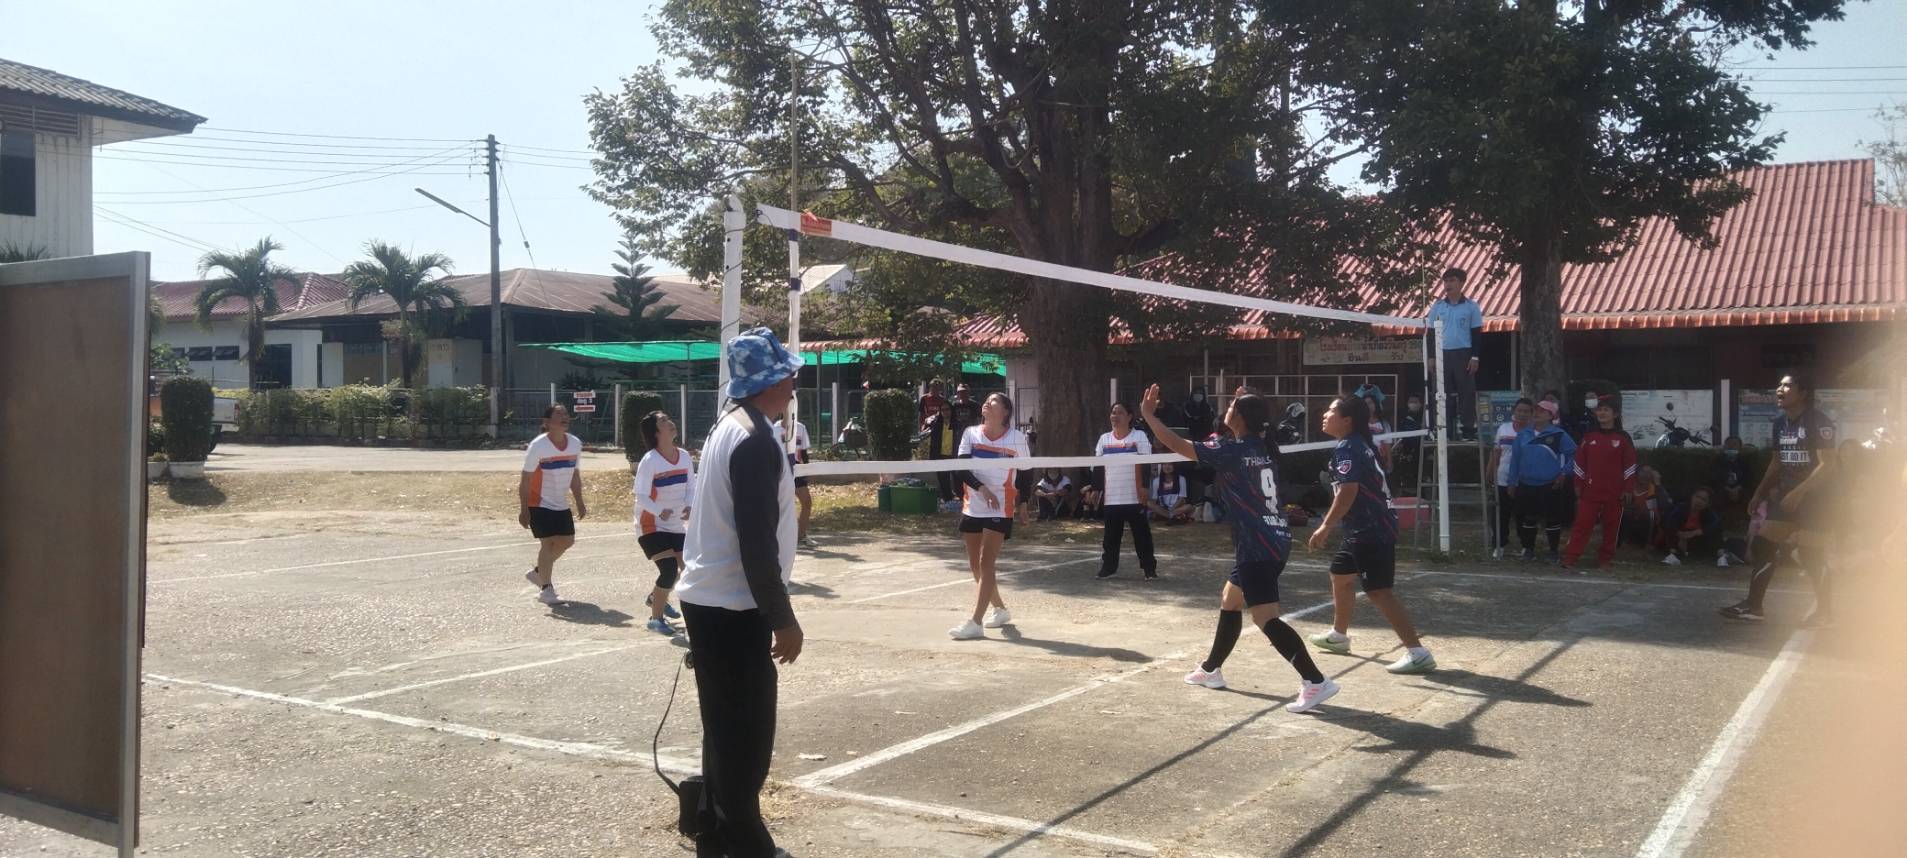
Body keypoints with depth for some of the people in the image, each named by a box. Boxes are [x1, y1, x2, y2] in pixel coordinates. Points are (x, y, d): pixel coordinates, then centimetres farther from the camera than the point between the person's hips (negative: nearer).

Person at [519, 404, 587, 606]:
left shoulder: (575, 444, -1)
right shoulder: (538, 446, -19)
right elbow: (526, 480, -16)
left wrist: (579, 502, 10)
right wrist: (523, 510, -18)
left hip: (561, 504, 7)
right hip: (539, 504, -7)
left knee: (567, 540, 11)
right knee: (548, 542, -9)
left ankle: (537, 572, 33)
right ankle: (546, 589, 2)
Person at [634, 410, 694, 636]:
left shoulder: (684, 456, -2)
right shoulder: (649, 461, -20)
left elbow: (691, 487, 3)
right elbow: (641, 496, -22)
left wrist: (689, 506, -16)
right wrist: (659, 511, -37)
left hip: (676, 525, 7)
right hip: (652, 525, -7)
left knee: (685, 567, 13)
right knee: (669, 568, -18)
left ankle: (656, 598, 43)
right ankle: (656, 618, -2)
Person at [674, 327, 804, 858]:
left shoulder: (730, 428, 12)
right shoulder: (757, 440, -19)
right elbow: (757, 543, -23)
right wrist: (782, 618, -17)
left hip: (709, 599, 10)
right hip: (734, 608, -10)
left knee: (729, 729, 18)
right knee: (747, 734, -2)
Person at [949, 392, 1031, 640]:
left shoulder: (1017, 438, -7)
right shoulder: (971, 433, 0)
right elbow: (962, 469, -7)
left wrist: (1022, 502, 7)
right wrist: (981, 488, -21)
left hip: (1001, 510, -5)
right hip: (972, 507, 5)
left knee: (986, 562, -12)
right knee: (975, 564, 12)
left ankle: (975, 623, -13)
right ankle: (1000, 610, 32)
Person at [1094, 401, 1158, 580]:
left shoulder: (1139, 437, -2)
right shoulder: (1104, 439, 10)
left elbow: (1143, 465, -7)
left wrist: (1143, 488, -14)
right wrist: (1097, 489, 6)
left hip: (1134, 498, -4)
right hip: (1111, 498, 4)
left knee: (1142, 534, 1)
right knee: (1111, 536, 9)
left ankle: (1149, 568, 9)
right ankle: (1109, 567, 19)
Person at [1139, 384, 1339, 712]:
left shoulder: (1232, 450, -14)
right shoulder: (1262, 447, 8)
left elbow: (1176, 444, -12)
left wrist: (1148, 414, 0)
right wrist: (1247, 404, 32)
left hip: (1258, 548, -10)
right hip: (1271, 541, 10)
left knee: (1266, 619, -11)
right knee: (1229, 601, 22)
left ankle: (1316, 682, -16)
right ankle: (1211, 669, 35)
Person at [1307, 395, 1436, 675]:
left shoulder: (1347, 448, -16)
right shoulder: (1360, 444, 14)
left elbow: (1348, 491, -27)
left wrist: (1325, 527, -25)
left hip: (1371, 531, -11)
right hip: (1361, 529, 11)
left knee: (1379, 592, -12)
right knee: (1340, 576, 24)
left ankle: (1417, 652, -13)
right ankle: (1338, 635, 41)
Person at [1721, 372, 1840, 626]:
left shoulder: (1818, 422, -14)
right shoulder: (1780, 422, 10)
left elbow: (1828, 464, -18)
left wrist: (1799, 492, -24)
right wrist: (1760, 492, 16)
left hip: (1814, 496, -8)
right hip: (1788, 494, 8)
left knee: (1810, 553, -8)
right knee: (1764, 546, 4)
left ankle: (1825, 610, 7)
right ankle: (1753, 605, 9)